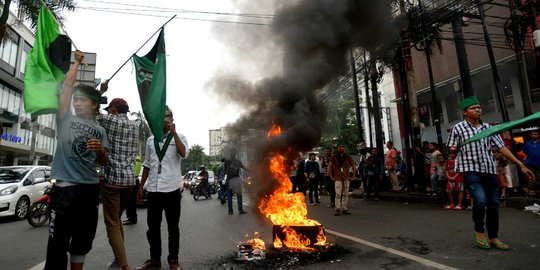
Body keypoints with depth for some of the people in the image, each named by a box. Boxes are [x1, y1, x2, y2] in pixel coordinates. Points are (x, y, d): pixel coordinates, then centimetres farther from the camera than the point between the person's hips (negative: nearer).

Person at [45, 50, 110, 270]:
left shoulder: (99, 131, 12)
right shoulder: (66, 119, 5)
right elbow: (67, 85, -1)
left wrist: (100, 150, -9)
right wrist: (77, 62, 6)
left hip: (90, 189, 3)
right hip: (65, 188, -3)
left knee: (82, 241, 15)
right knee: (58, 243, -3)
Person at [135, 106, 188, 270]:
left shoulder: (179, 137, 1)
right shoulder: (150, 140, 12)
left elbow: (183, 154, -20)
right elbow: (147, 165, 17)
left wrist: (173, 132, -18)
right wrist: (140, 186, 15)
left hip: (172, 190, -4)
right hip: (153, 190, 4)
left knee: (173, 227, 8)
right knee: (152, 227, 12)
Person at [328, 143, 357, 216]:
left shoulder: (348, 157, 7)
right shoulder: (334, 157, 3)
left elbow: (354, 166, 12)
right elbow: (330, 167, 3)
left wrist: (352, 176, 6)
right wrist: (331, 177, -1)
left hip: (346, 178, 2)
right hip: (337, 178, -2)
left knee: (345, 194, 5)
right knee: (338, 193, -11)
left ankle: (344, 208, 12)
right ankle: (337, 209, -9)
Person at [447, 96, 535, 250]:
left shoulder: (488, 127, 11)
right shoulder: (458, 128, 0)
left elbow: (502, 148, 10)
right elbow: (451, 149, 3)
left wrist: (521, 165, 5)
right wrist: (454, 148, -22)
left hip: (490, 170, 5)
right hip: (470, 169, -5)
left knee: (494, 204, 9)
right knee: (481, 200, -22)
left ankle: (493, 237, 26)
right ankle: (479, 230, 5)